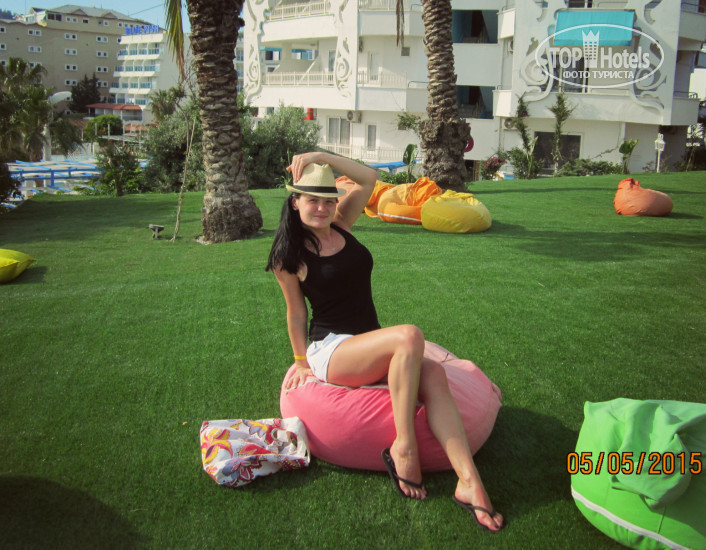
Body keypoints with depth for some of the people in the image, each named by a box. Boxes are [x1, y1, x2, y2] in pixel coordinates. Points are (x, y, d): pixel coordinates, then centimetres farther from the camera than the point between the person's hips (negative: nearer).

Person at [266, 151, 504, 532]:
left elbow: (368, 178, 6)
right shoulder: (290, 255, -2)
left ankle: (469, 483, -31)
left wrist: (322, 157, -1)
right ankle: (404, 447, -24)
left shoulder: (340, 226, 10)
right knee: (410, 336, -34)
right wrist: (302, 362, 6)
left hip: (370, 349, 5)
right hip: (330, 351, -5)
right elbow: (296, 312, 4)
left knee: (433, 375, -25)